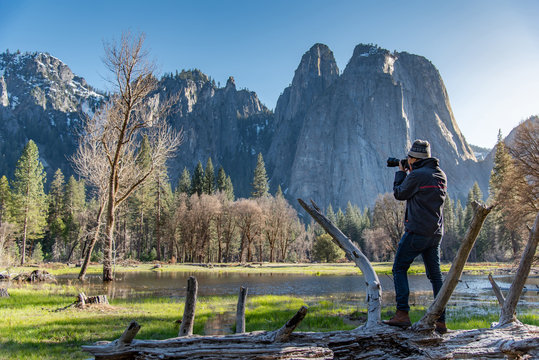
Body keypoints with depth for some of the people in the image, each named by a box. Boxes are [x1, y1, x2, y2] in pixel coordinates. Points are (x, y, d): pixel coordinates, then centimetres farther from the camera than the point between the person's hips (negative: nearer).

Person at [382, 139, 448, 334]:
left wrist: (401, 172, 12)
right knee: (435, 275, 10)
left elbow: (399, 194, -1)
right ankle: (441, 321, 11)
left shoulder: (416, 175, -14)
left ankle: (402, 314, -4)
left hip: (417, 232, -8)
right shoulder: (441, 175, 11)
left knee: (399, 268, 2)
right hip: (436, 233, 8)